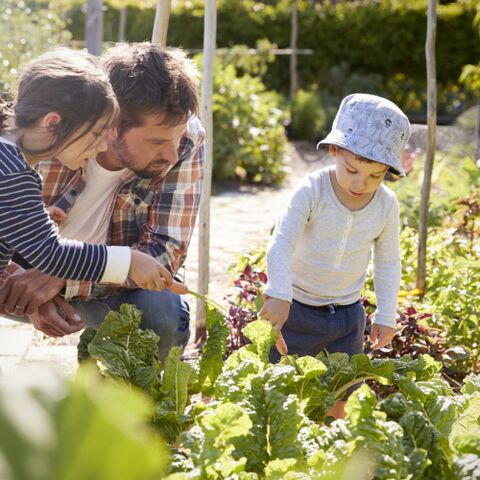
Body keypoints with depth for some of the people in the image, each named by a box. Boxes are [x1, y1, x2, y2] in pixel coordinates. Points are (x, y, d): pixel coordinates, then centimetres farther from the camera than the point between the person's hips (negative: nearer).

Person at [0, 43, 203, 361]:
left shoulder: (186, 139, -24)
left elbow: (166, 251, -25)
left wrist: (63, 276, -38)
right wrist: (32, 296, -35)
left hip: (125, 280, 0)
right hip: (37, 273, 0)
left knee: (165, 317, -31)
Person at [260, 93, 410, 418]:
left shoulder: (386, 205, -8)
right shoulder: (312, 191, -19)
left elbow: (388, 263, 4)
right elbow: (282, 244, -24)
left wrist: (386, 317, 4)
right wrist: (279, 296, -37)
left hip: (347, 314, 3)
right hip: (298, 307, -3)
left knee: (337, 401, 11)